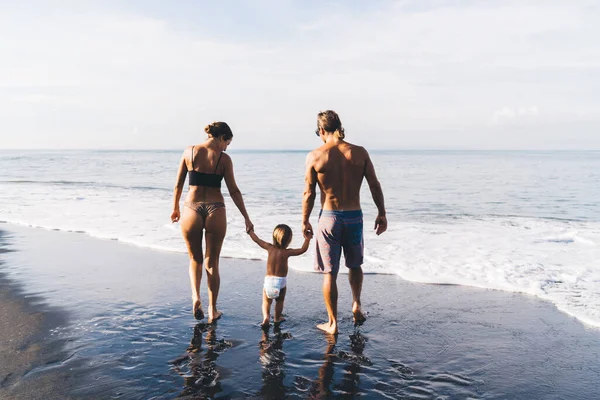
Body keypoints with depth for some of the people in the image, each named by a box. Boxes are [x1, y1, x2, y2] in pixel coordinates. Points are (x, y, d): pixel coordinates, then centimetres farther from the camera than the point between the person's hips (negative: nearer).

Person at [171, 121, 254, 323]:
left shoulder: (189, 152, 2)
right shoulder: (223, 158, -2)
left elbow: (178, 184, 6)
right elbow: (234, 191, -2)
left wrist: (175, 208, 19)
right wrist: (246, 218, 4)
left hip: (192, 209, 1)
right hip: (215, 210, -1)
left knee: (195, 259, 20)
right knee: (212, 262, 12)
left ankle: (195, 296, -2)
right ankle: (213, 311, 19)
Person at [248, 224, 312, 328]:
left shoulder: (270, 248, -4)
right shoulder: (287, 252, -12)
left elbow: (257, 240, 6)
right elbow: (303, 249, -9)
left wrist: (250, 231, 20)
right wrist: (307, 238, 2)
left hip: (268, 280, 1)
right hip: (281, 281, -1)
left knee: (266, 301, 10)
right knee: (279, 301, 20)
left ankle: (266, 316, -12)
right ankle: (277, 318, 30)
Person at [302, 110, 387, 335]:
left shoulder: (315, 156, -8)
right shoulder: (360, 153, -2)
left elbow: (309, 193, -5)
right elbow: (375, 186, 0)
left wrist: (305, 221, 6)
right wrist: (381, 214, 10)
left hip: (329, 217, -2)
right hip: (354, 216, 2)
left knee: (330, 273, 9)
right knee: (355, 265, 28)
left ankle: (332, 323, 17)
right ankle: (356, 305, 23)